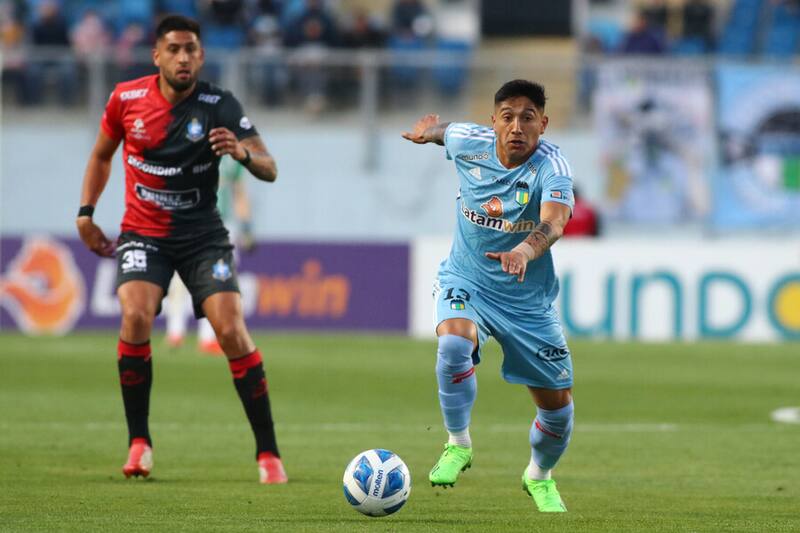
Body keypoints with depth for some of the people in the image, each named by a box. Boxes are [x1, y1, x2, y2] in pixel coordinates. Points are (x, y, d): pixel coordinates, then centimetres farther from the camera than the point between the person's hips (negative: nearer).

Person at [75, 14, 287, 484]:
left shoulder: (219, 107, -13)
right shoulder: (127, 99, -5)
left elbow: (270, 171, -19)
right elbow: (102, 154, 14)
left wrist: (244, 153, -40)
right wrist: (86, 212, 8)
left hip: (202, 234, -1)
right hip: (143, 233, 1)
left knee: (232, 331, -16)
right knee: (136, 317, -23)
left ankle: (268, 453, -6)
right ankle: (139, 442, -8)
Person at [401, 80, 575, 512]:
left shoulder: (551, 166, -24)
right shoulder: (468, 143, -13)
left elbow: (553, 223, -44)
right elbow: (445, 129, 14)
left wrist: (525, 251, -63)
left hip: (527, 299, -1)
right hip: (465, 282, 1)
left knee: (557, 404, 5)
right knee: (453, 344, -33)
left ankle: (540, 476, 37)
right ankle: (458, 445, -9)